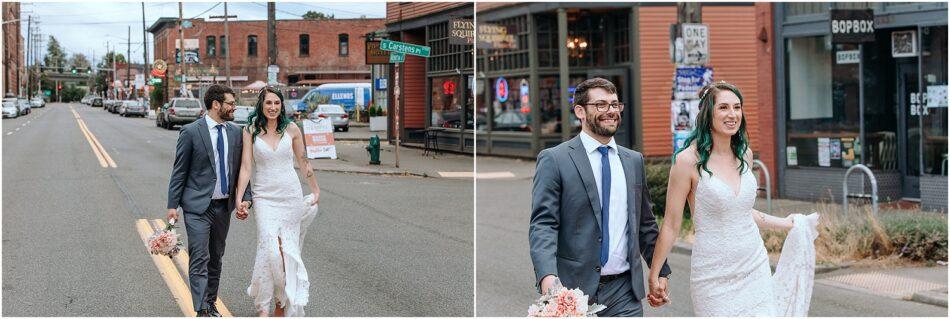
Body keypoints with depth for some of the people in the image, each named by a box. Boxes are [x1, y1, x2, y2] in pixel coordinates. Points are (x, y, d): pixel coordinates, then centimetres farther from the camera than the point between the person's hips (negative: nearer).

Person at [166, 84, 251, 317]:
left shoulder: (235, 132, 7)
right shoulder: (191, 132, -8)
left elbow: (240, 168, 12)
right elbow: (179, 172, -5)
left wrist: (245, 197, -1)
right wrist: (173, 205, -7)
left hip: (224, 206, 6)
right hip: (197, 206, -5)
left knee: (216, 258, 14)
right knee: (200, 259, -9)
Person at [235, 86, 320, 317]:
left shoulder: (291, 129, 2)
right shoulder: (250, 131, -1)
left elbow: (303, 162, 13)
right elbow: (246, 167, -3)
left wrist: (316, 191, 19)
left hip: (290, 194, 2)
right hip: (264, 196, -2)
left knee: (289, 249, 3)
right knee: (269, 249, -15)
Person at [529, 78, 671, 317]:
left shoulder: (634, 160, 13)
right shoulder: (554, 160, -4)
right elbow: (543, 224, -12)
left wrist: (662, 272, 17)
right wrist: (547, 277, -26)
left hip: (625, 290, 4)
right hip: (574, 288, -4)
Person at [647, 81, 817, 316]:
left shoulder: (744, 154, 6)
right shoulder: (689, 160, -11)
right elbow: (671, 225, -6)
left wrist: (784, 224, 31)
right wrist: (654, 275, -4)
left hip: (755, 267, 5)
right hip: (715, 276, -5)